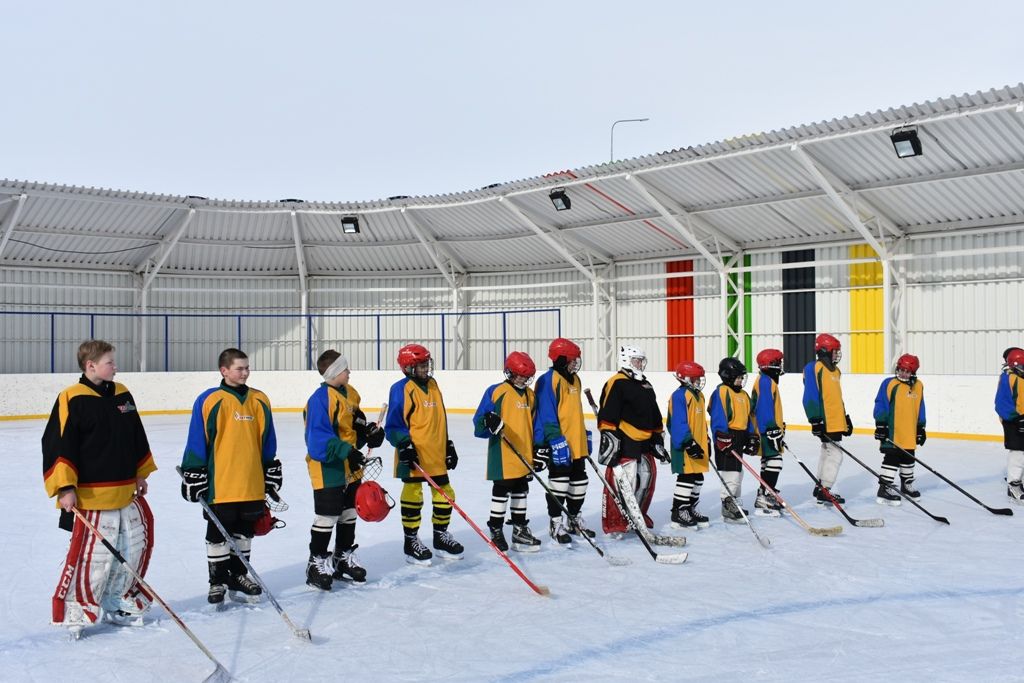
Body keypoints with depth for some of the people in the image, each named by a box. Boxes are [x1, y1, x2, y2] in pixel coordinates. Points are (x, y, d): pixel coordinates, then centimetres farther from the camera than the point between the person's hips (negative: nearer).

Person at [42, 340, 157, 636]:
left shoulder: (122, 395, 11)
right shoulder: (71, 399, -11)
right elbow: (57, 444, -13)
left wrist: (141, 474, 20)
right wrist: (65, 487, -17)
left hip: (127, 492, 8)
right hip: (91, 496, -7)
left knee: (136, 546, 13)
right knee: (92, 554, -7)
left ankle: (118, 603, 29)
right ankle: (75, 611, 11)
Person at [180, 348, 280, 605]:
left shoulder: (260, 401, 6)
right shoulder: (209, 400, -8)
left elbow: (268, 442, 14)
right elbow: (196, 442, -6)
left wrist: (272, 473, 15)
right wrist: (193, 475, -8)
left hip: (252, 485, 4)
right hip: (219, 485, -4)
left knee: (244, 533, 16)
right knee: (218, 535, 8)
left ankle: (238, 576, 31)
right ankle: (218, 581, 21)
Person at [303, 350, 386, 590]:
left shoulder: (350, 393, 7)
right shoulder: (321, 399, -21)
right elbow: (318, 439, -26)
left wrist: (370, 431, -1)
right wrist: (346, 452, -31)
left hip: (351, 469, 9)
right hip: (327, 470, -9)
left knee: (349, 514, 18)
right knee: (327, 517, -1)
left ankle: (343, 558, 32)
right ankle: (317, 563, 14)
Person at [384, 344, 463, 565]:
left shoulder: (433, 385, 12)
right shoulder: (402, 389, -11)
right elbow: (394, 424, -11)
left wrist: (448, 445, 18)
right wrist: (404, 446, -21)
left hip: (437, 455, 7)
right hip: (414, 455, -7)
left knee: (445, 494, 12)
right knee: (413, 495, 1)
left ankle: (441, 536, 28)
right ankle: (411, 542, 13)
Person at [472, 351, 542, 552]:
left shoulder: (530, 395, 11)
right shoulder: (497, 392, -8)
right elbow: (479, 421, -9)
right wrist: (489, 422, -32)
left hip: (525, 456, 6)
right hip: (503, 454, -6)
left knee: (521, 491, 15)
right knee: (501, 491, 2)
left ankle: (520, 529, 26)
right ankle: (496, 531, 13)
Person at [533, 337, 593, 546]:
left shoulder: (574, 379, 14)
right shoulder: (549, 380, -15)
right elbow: (546, 414, -19)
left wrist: (584, 436, 24)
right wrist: (552, 439, -23)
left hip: (577, 443, 9)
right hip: (558, 443, -9)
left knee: (579, 482, 15)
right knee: (559, 481, -3)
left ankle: (574, 519, 29)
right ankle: (555, 524, 8)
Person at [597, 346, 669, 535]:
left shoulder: (646, 386, 20)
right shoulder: (617, 383, -9)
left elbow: (655, 416, 26)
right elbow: (607, 415, -16)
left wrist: (658, 439, 23)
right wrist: (608, 439, -21)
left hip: (645, 443, 9)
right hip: (624, 443, -9)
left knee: (647, 479, 14)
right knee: (622, 481, -11)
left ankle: (638, 516, 30)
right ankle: (613, 523, -3)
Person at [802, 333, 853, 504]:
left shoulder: (834, 370, 17)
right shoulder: (815, 368, -13)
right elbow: (811, 397, -18)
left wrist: (845, 417, 23)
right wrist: (816, 420, -22)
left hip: (836, 422, 10)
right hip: (825, 422, -10)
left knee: (828, 452, 16)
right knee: (834, 454, -10)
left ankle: (821, 487, 26)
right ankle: (825, 490, -5)